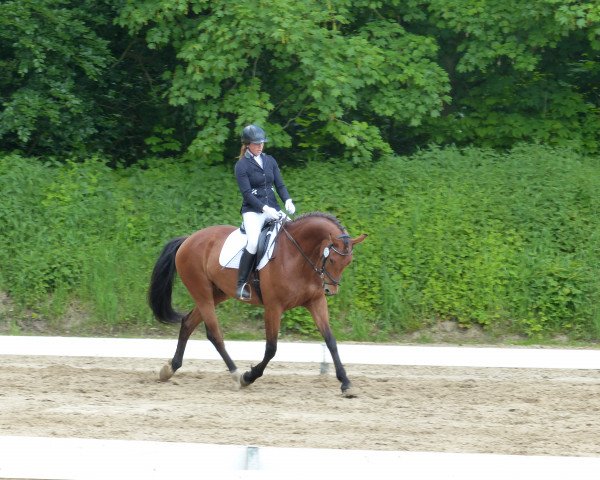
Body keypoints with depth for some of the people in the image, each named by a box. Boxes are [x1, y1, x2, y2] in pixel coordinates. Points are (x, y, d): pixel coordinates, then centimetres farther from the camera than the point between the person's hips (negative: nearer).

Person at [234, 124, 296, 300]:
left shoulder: (270, 161, 12)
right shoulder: (242, 165, -4)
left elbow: (280, 185, 10)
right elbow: (247, 193, -11)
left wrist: (287, 200, -10)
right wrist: (265, 208, -23)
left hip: (273, 209, 6)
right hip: (253, 211, -6)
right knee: (253, 241, -30)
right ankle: (241, 284, -24)